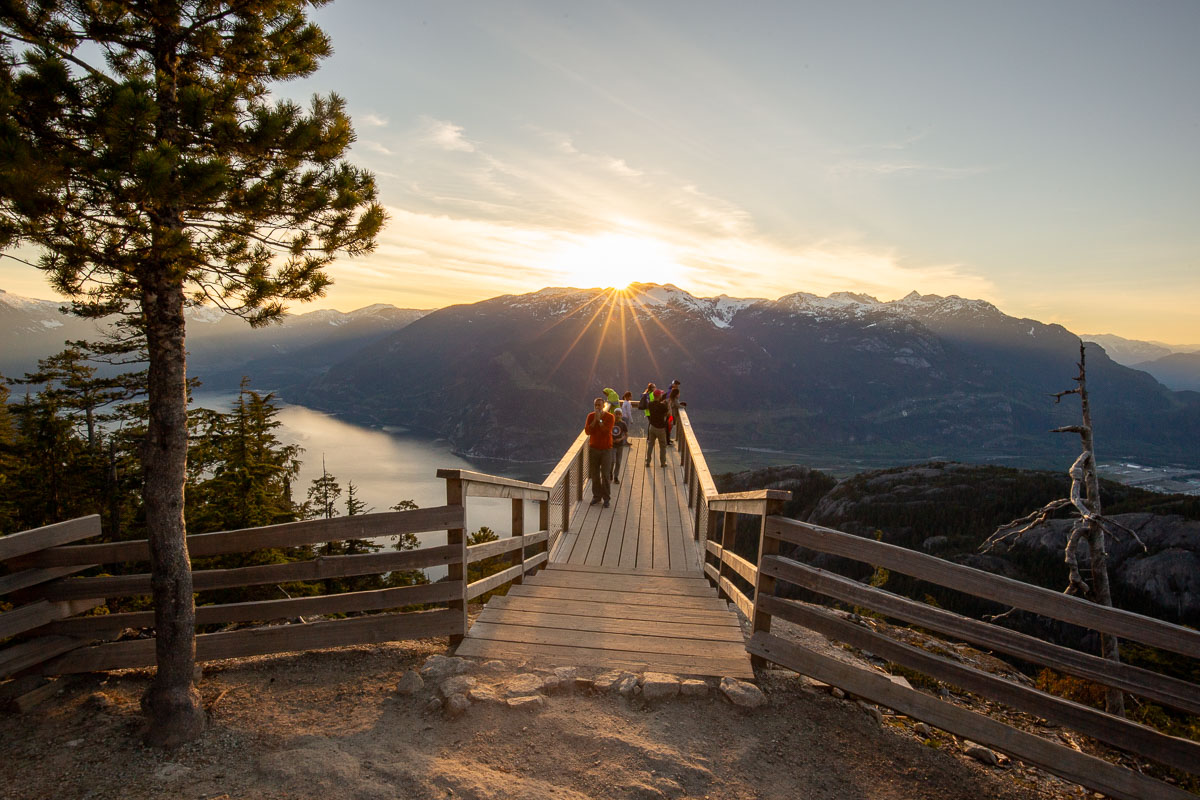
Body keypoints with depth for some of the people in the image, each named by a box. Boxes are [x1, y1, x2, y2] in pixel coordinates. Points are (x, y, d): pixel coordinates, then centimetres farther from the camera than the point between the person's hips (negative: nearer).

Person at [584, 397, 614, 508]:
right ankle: (596, 496, 20)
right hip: (593, 448, 3)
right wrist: (595, 420, -17)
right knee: (594, 474, 7)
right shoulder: (590, 416, 1)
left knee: (605, 475, -3)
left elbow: (607, 431, -19)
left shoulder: (610, 417, -7)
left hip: (606, 449, -3)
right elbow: (587, 431, -10)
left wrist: (599, 420, -20)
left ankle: (606, 498, 6)